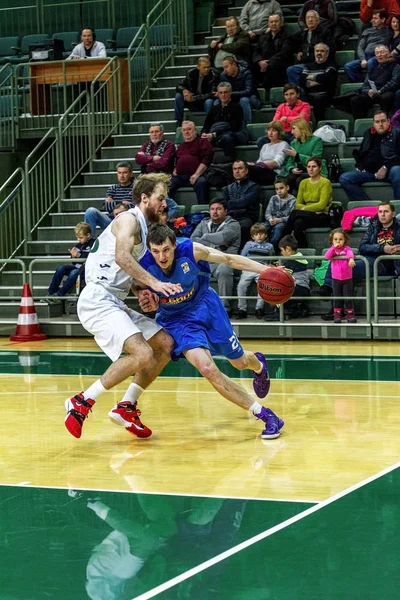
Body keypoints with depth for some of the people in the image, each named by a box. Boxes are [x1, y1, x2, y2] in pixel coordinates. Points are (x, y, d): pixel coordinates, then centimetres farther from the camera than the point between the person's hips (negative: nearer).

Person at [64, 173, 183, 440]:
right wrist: (154, 283, -30)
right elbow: (122, 257, -26)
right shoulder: (129, 219, -7)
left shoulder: (145, 228, 22)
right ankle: (82, 403, -15)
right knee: (143, 354, -25)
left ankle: (127, 407, 12)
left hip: (115, 304, 10)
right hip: (98, 301, -10)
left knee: (166, 344, 8)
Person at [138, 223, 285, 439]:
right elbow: (142, 293, -4)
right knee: (207, 368, -23)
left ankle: (258, 364, 57)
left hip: (205, 305, 1)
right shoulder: (143, 266, -25)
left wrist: (267, 270, -22)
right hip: (176, 318, -1)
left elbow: (230, 259, -14)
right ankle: (264, 415, -13)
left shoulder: (190, 251, -26)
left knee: (239, 361, 13)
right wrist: (149, 304, -29)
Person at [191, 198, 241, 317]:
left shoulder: (233, 225, 7)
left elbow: (223, 237, -14)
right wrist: (212, 246, -5)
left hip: (223, 259, -4)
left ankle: (225, 307, -31)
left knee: (223, 271, -38)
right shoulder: (204, 223, 23)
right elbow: (193, 239, 8)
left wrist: (205, 237, 0)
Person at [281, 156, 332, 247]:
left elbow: (321, 205, -12)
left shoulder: (325, 182, -3)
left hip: (323, 217, -5)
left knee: (295, 213, -29)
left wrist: (304, 209, -11)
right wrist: (313, 209, -9)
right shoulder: (303, 183, 14)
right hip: (309, 216, 5)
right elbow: (298, 204, 8)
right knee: (298, 223, -32)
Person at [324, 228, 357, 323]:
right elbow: (327, 256, -14)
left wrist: (351, 259, -48)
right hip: (336, 278, 2)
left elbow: (350, 253, -26)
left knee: (348, 297, 4)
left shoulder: (346, 248, -4)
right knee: (337, 298, 8)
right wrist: (333, 247, -18)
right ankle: (337, 315, 14)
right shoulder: (332, 250, 4)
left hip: (347, 278, -2)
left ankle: (350, 314, 12)